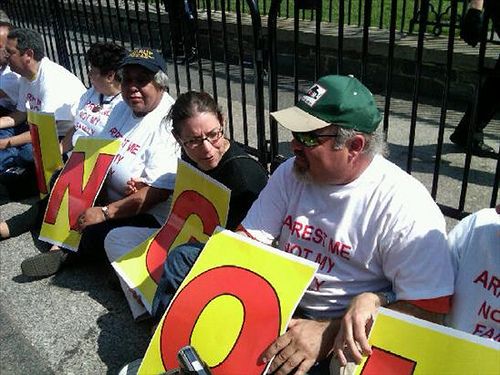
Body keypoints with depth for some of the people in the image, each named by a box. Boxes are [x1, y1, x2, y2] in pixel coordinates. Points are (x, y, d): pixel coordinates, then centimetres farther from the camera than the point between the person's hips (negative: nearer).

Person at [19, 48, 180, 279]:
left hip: (148, 214, -9)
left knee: (94, 236, -29)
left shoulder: (169, 123, -22)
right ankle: (61, 248, -6)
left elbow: (159, 191, -27)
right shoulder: (123, 108, 6)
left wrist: (105, 212, -24)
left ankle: (64, 252, 4)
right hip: (110, 197, 9)